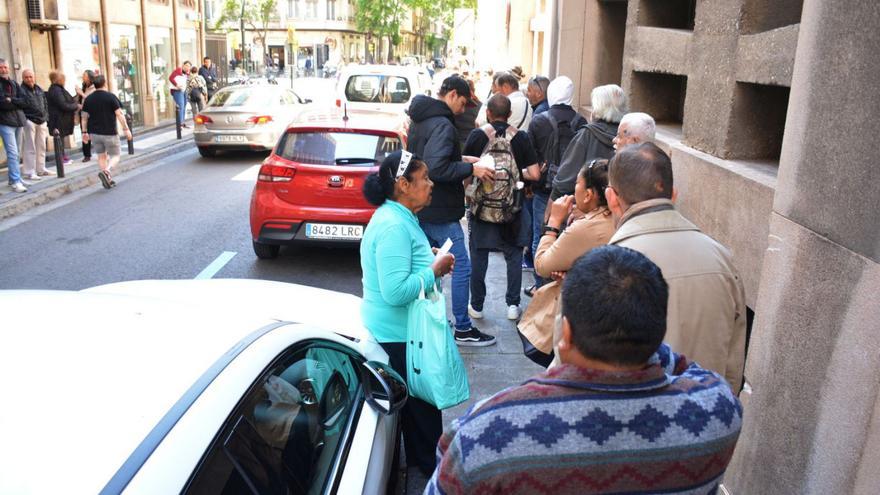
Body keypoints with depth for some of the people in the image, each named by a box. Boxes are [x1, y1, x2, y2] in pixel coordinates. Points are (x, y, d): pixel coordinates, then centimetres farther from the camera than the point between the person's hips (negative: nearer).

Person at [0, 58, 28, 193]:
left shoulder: (14, 83, 15)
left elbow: (25, 101, 4)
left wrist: (11, 100, -10)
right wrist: (16, 103, -10)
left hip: (18, 120, 6)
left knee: (15, 153, 11)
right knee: (12, 152, -12)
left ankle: (14, 178, 20)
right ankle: (15, 181, -12)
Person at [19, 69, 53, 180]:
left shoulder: (39, 89, 14)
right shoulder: (21, 90, -8)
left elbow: (45, 104, 21)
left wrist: (46, 117, 15)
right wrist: (23, 120, -18)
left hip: (41, 121, 7)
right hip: (29, 121, -7)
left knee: (41, 147, 12)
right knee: (30, 148, -6)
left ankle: (41, 169, 22)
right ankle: (29, 172, -3)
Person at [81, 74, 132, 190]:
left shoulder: (88, 99, 5)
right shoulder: (111, 97, -8)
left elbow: (84, 117, 8)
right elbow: (119, 114, -11)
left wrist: (85, 132, 16)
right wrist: (126, 129, -7)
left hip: (94, 133, 4)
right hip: (109, 133, -4)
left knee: (101, 156, 15)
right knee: (115, 155, 6)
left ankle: (108, 180, 13)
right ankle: (106, 171, -21)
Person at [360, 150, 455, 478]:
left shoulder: (398, 217, 7)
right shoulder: (394, 226, -26)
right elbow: (396, 291, -32)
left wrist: (428, 259, 6)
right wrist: (434, 270, -20)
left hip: (398, 330, 10)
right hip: (398, 334, -10)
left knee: (413, 400, 23)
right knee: (422, 403, 7)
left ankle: (418, 458, 40)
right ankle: (432, 466, 26)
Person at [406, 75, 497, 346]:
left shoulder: (420, 120, 13)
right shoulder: (442, 125, -19)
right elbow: (436, 168, -29)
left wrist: (461, 159, 13)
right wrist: (471, 169, -19)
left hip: (421, 209, 10)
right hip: (440, 212, -10)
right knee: (461, 266, -1)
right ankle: (463, 329, 6)